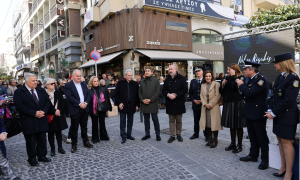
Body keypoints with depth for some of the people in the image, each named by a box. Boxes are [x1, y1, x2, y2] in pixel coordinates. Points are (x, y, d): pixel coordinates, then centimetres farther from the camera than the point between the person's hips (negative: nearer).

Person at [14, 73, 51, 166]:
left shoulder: (41, 90, 8)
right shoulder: (19, 92, -7)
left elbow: (47, 101, 8)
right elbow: (19, 106, -15)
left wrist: (43, 111, -10)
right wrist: (34, 113, -19)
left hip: (42, 120, 5)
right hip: (29, 122, -4)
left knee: (42, 140, 13)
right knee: (31, 141, 7)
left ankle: (42, 156, 28)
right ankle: (32, 158, 23)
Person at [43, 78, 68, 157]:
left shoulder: (57, 93, 6)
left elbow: (63, 103, 2)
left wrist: (59, 110, -13)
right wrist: (54, 111, -16)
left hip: (59, 116, 3)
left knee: (59, 132, 11)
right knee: (51, 133, 7)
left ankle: (60, 147, 22)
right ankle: (52, 149, 19)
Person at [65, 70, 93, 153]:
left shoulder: (84, 84, 12)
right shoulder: (68, 85, -5)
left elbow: (88, 94, 7)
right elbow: (69, 97, -15)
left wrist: (86, 102, -11)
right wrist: (79, 104, -20)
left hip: (85, 109, 5)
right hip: (75, 110, -5)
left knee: (84, 127, 15)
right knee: (74, 128, 4)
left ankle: (86, 141, 27)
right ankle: (74, 145, 16)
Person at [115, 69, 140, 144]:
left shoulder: (135, 84, 5)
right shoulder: (120, 83, 0)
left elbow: (137, 95, 7)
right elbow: (116, 94, 1)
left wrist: (137, 105, 3)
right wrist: (119, 103, -8)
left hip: (131, 106, 2)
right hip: (123, 105, -2)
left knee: (130, 121, 11)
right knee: (122, 122, 2)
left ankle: (129, 134, 24)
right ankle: (123, 136, 10)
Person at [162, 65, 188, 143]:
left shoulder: (181, 78, -1)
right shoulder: (167, 80, 11)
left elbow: (185, 89, -8)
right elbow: (164, 90, 8)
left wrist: (176, 95, -16)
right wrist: (168, 94, -13)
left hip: (179, 102, -3)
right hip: (170, 103, 3)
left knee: (179, 120, 7)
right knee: (171, 120, 6)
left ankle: (179, 134, 21)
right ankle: (172, 136, 14)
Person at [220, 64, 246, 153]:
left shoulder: (241, 77, -6)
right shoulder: (228, 79, 12)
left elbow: (234, 87, -25)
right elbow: (222, 92, 13)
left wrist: (233, 76, -16)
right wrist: (223, 85, -5)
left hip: (237, 104, -6)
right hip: (228, 104, 6)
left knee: (238, 126, 3)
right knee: (231, 125, 14)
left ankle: (239, 145, 15)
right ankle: (233, 143, 27)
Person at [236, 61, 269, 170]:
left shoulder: (262, 79, -18)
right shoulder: (251, 79, 10)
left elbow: (250, 93, -29)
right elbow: (245, 94, 12)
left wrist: (241, 85, -14)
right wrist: (241, 86, -3)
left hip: (258, 113, -9)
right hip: (249, 112, 9)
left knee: (261, 137, 3)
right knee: (252, 136, 18)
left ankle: (265, 160, 17)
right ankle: (253, 155, 32)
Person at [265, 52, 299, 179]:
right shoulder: (279, 77, 12)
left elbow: (288, 100, -20)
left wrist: (274, 112, -16)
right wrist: (270, 110, 1)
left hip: (287, 116, -9)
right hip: (278, 115, 9)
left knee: (286, 142, -1)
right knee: (280, 140, 15)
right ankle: (283, 168, 30)